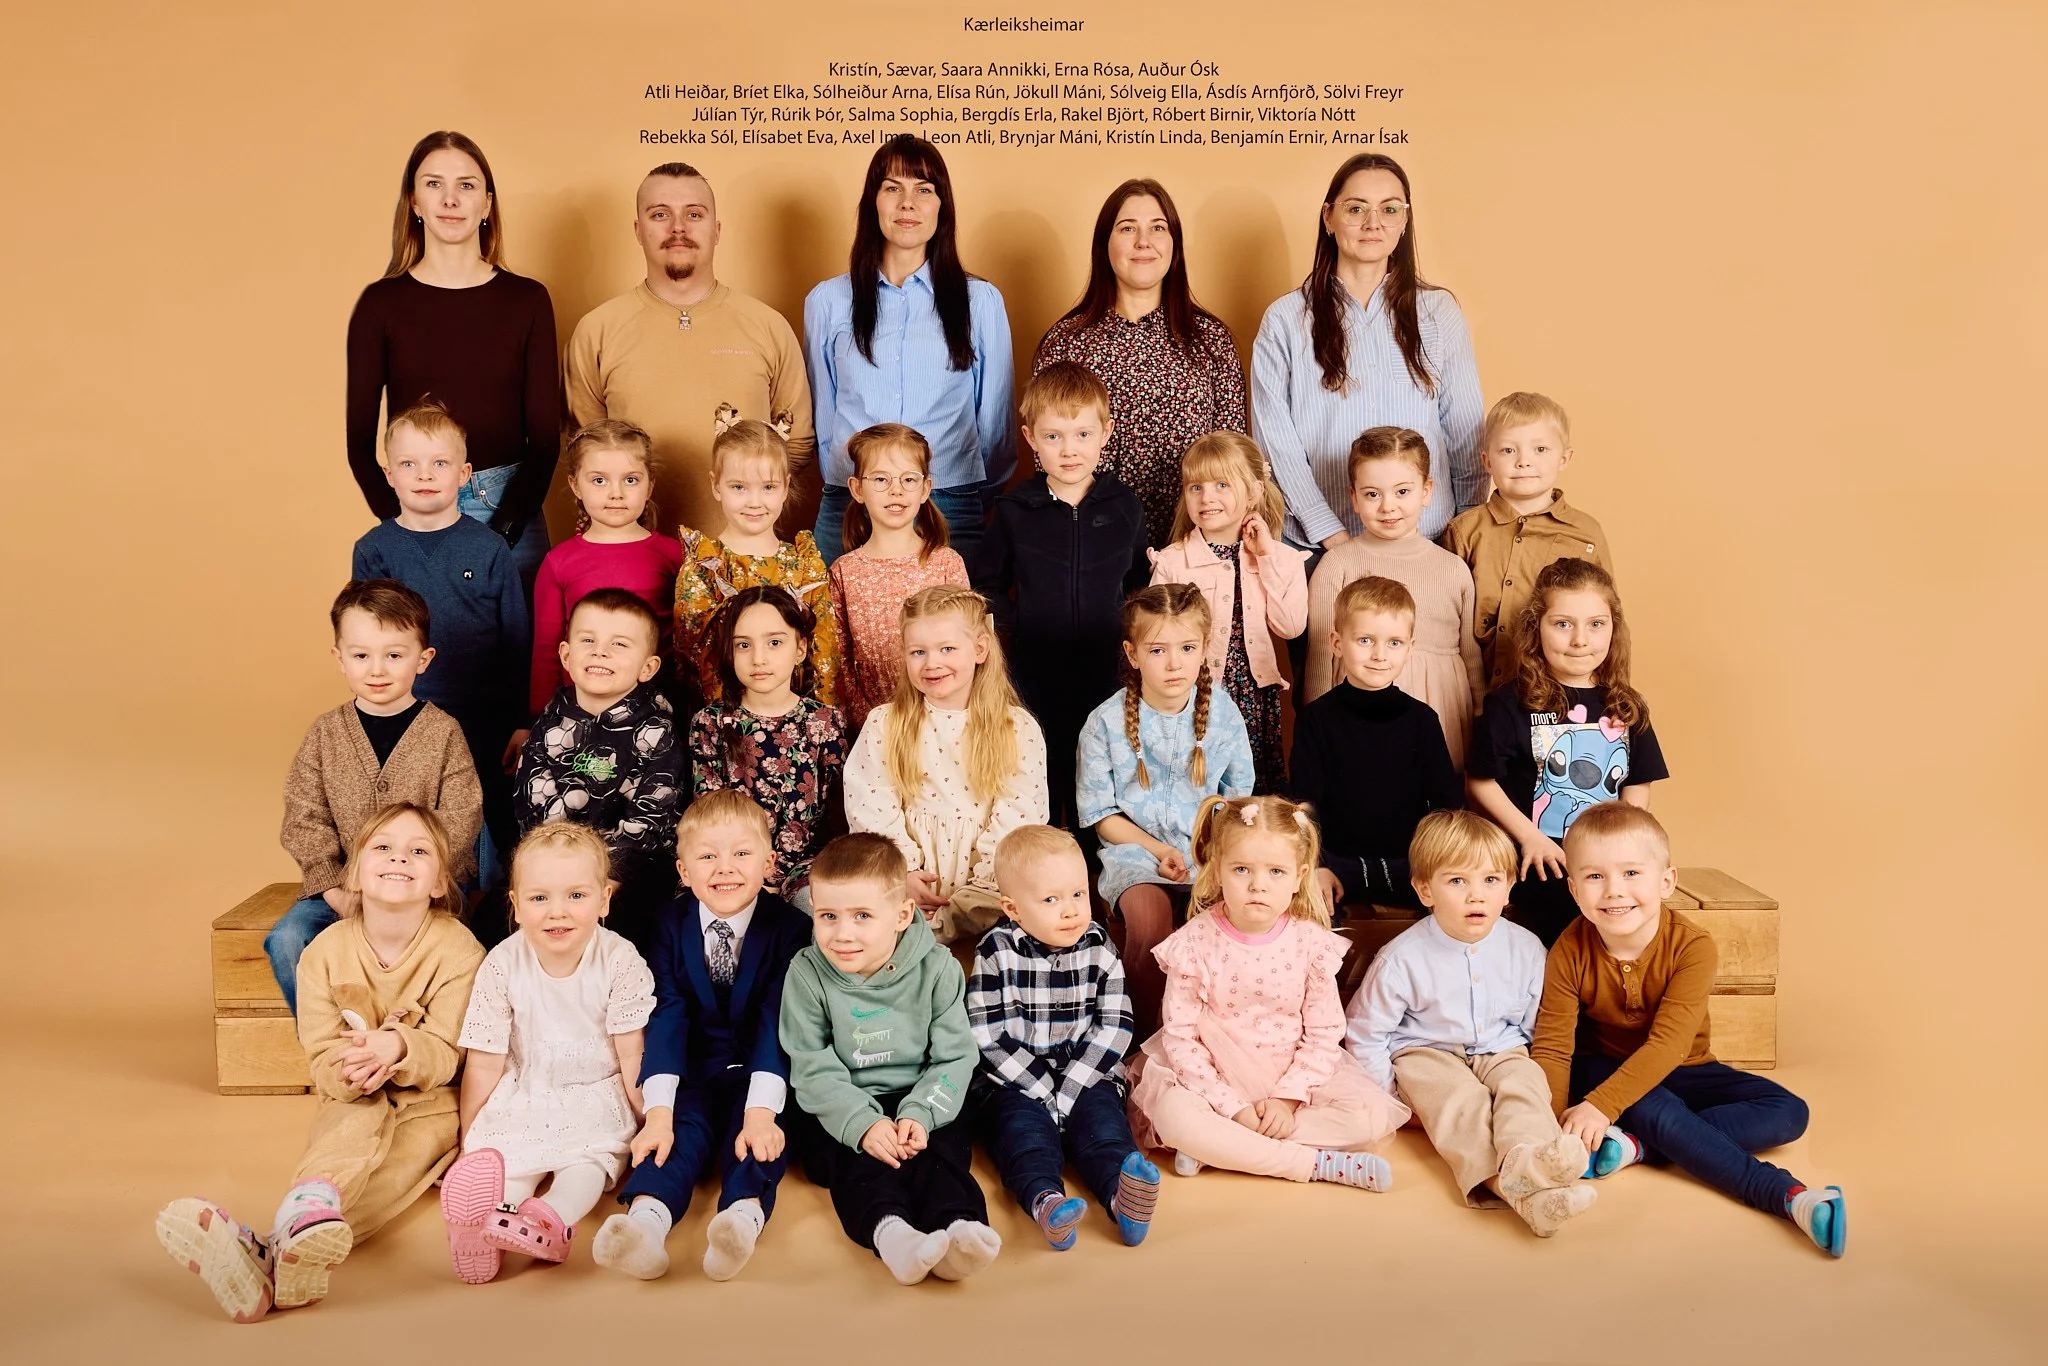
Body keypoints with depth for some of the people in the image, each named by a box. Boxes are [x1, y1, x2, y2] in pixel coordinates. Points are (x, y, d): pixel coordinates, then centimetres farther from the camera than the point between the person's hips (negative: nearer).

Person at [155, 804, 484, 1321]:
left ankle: (272, 1254, -52)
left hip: (426, 1105, -2)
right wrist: (352, 1070, -32)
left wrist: (398, 1047, -38)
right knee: (359, 1123, -32)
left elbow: (446, 1054, -15)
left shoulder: (458, 950, -13)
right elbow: (322, 1060, -8)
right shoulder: (325, 953, -6)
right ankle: (311, 1209, -61)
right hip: (351, 1102, 3)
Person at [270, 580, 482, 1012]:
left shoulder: (442, 731, -3)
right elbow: (305, 820, 2)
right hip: (343, 883, 3)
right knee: (287, 940, -19)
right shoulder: (325, 734, 4)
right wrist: (334, 889, -11)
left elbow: (460, 819, -6)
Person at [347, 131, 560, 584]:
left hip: (509, 512, 0)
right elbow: (359, 438, 2)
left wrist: (503, 529, -10)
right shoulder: (381, 303, 1)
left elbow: (545, 433, 0)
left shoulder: (528, 300, 2)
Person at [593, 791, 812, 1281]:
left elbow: (776, 1022, -16)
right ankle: (644, 1220, -52)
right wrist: (658, 1112, -24)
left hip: (758, 1075, -1)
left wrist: (761, 1111, -29)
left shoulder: (789, 928, -7)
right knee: (681, 1126, -27)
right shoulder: (670, 925, -1)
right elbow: (667, 1018, -11)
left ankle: (744, 1217, -55)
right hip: (694, 1075, 1)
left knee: (758, 1129, -30)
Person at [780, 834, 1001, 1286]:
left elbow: (954, 1056, -5)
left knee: (942, 1151, -28)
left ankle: (959, 1227, -52)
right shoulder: (807, 974, -6)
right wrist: (863, 1123, -25)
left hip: (920, 1100, 1)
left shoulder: (936, 968, -6)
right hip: (839, 1110, 0)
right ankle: (888, 1231, -56)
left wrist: (919, 1114, -23)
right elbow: (813, 1068, -10)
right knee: (858, 1162, -30)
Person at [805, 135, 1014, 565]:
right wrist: (845, 486, 12)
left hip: (951, 510, -1)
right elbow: (820, 415, 15)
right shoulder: (828, 301, 9)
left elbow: (994, 419, 11)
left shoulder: (981, 301, 5)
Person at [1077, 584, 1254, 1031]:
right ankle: (1152, 1036, -11)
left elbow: (1239, 793, 12)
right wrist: (1160, 850, -12)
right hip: (1137, 847, -2)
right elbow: (1101, 813, 0)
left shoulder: (1222, 712, 2)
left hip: (1211, 848, 2)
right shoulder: (1106, 722, -5)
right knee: (1149, 916, -32)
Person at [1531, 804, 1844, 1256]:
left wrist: (1601, 1106, -40)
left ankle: (1638, 1147, -28)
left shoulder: (1692, 947, -22)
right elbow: (1552, 1048, -18)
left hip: (1681, 1071, 2)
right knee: (1656, 1111, -35)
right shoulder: (1570, 953, -18)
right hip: (1604, 1068, -2)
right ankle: (1786, 1195, -29)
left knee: (1788, 1113, -17)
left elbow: (1667, 1045, -30)